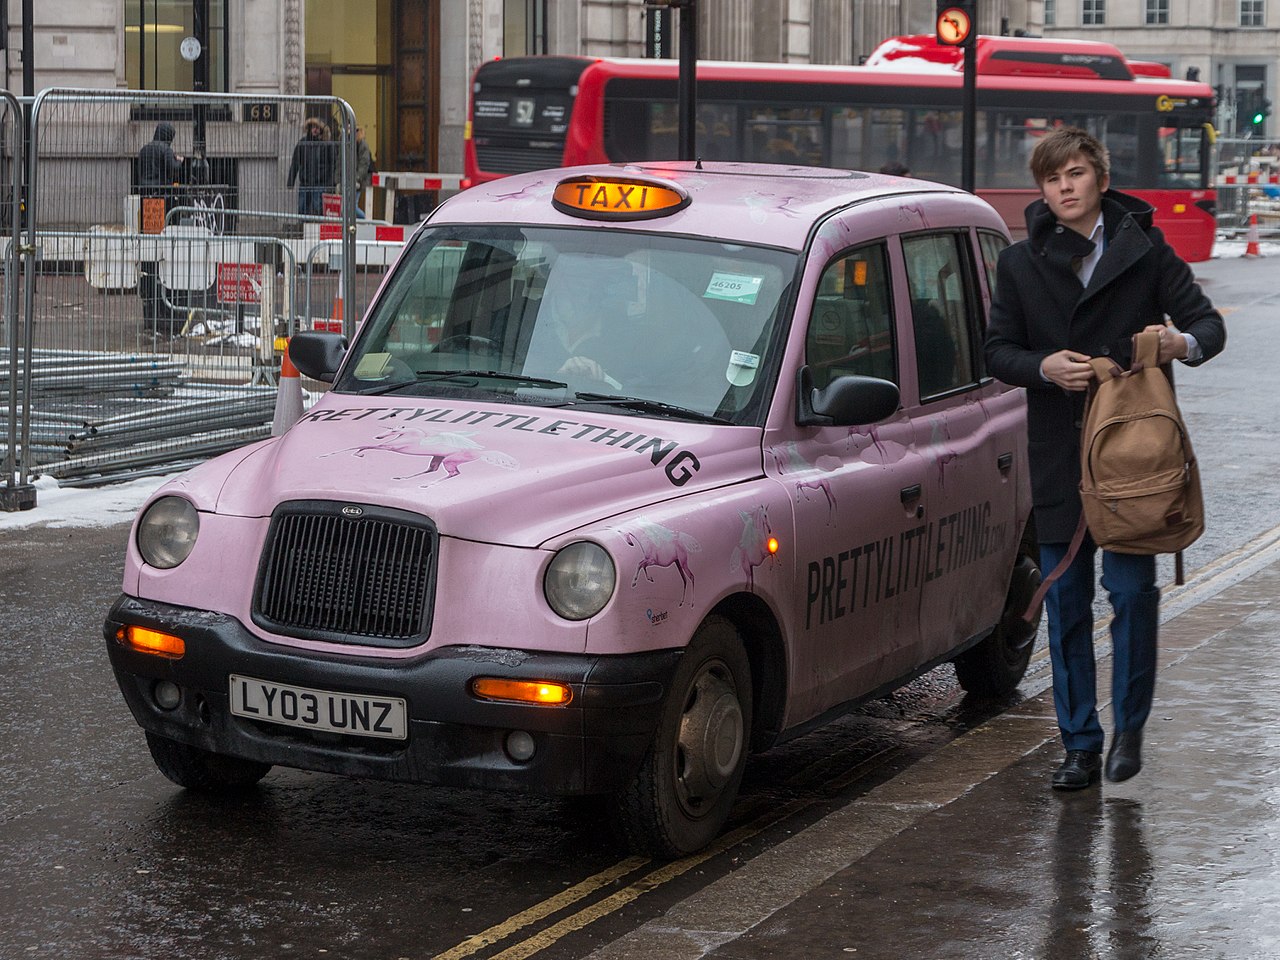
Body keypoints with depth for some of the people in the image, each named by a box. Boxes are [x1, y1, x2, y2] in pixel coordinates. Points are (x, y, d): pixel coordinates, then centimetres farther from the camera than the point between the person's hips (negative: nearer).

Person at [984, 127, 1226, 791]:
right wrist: (1045, 367, -14)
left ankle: (1129, 728, 11)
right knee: (1066, 604, 5)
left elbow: (1207, 322, 1)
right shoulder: (1020, 264, 8)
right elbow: (998, 351, 7)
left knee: (1131, 590, -7)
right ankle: (1080, 744, 14)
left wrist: (1184, 343, -23)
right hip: (1057, 455, 2)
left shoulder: (1145, 251, 3)